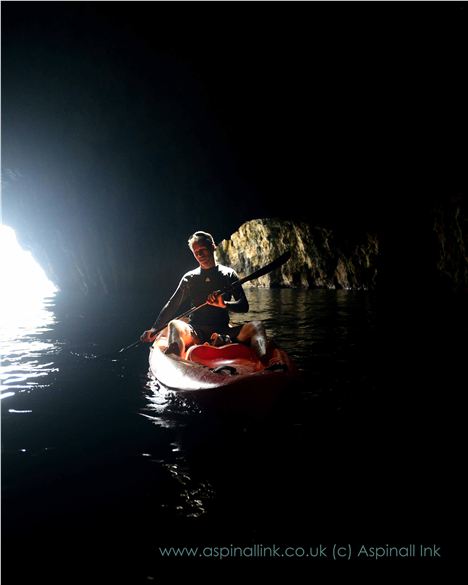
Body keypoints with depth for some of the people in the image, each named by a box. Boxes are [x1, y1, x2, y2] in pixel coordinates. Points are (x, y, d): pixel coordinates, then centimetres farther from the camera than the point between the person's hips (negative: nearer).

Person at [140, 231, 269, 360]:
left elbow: (244, 306, 2)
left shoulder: (228, 274, 10)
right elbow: (172, 305, 12)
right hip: (196, 333, 0)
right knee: (175, 325, -31)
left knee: (256, 325, -25)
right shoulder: (189, 278, 13)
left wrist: (224, 304, -19)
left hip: (223, 332, 0)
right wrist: (154, 329, 0)